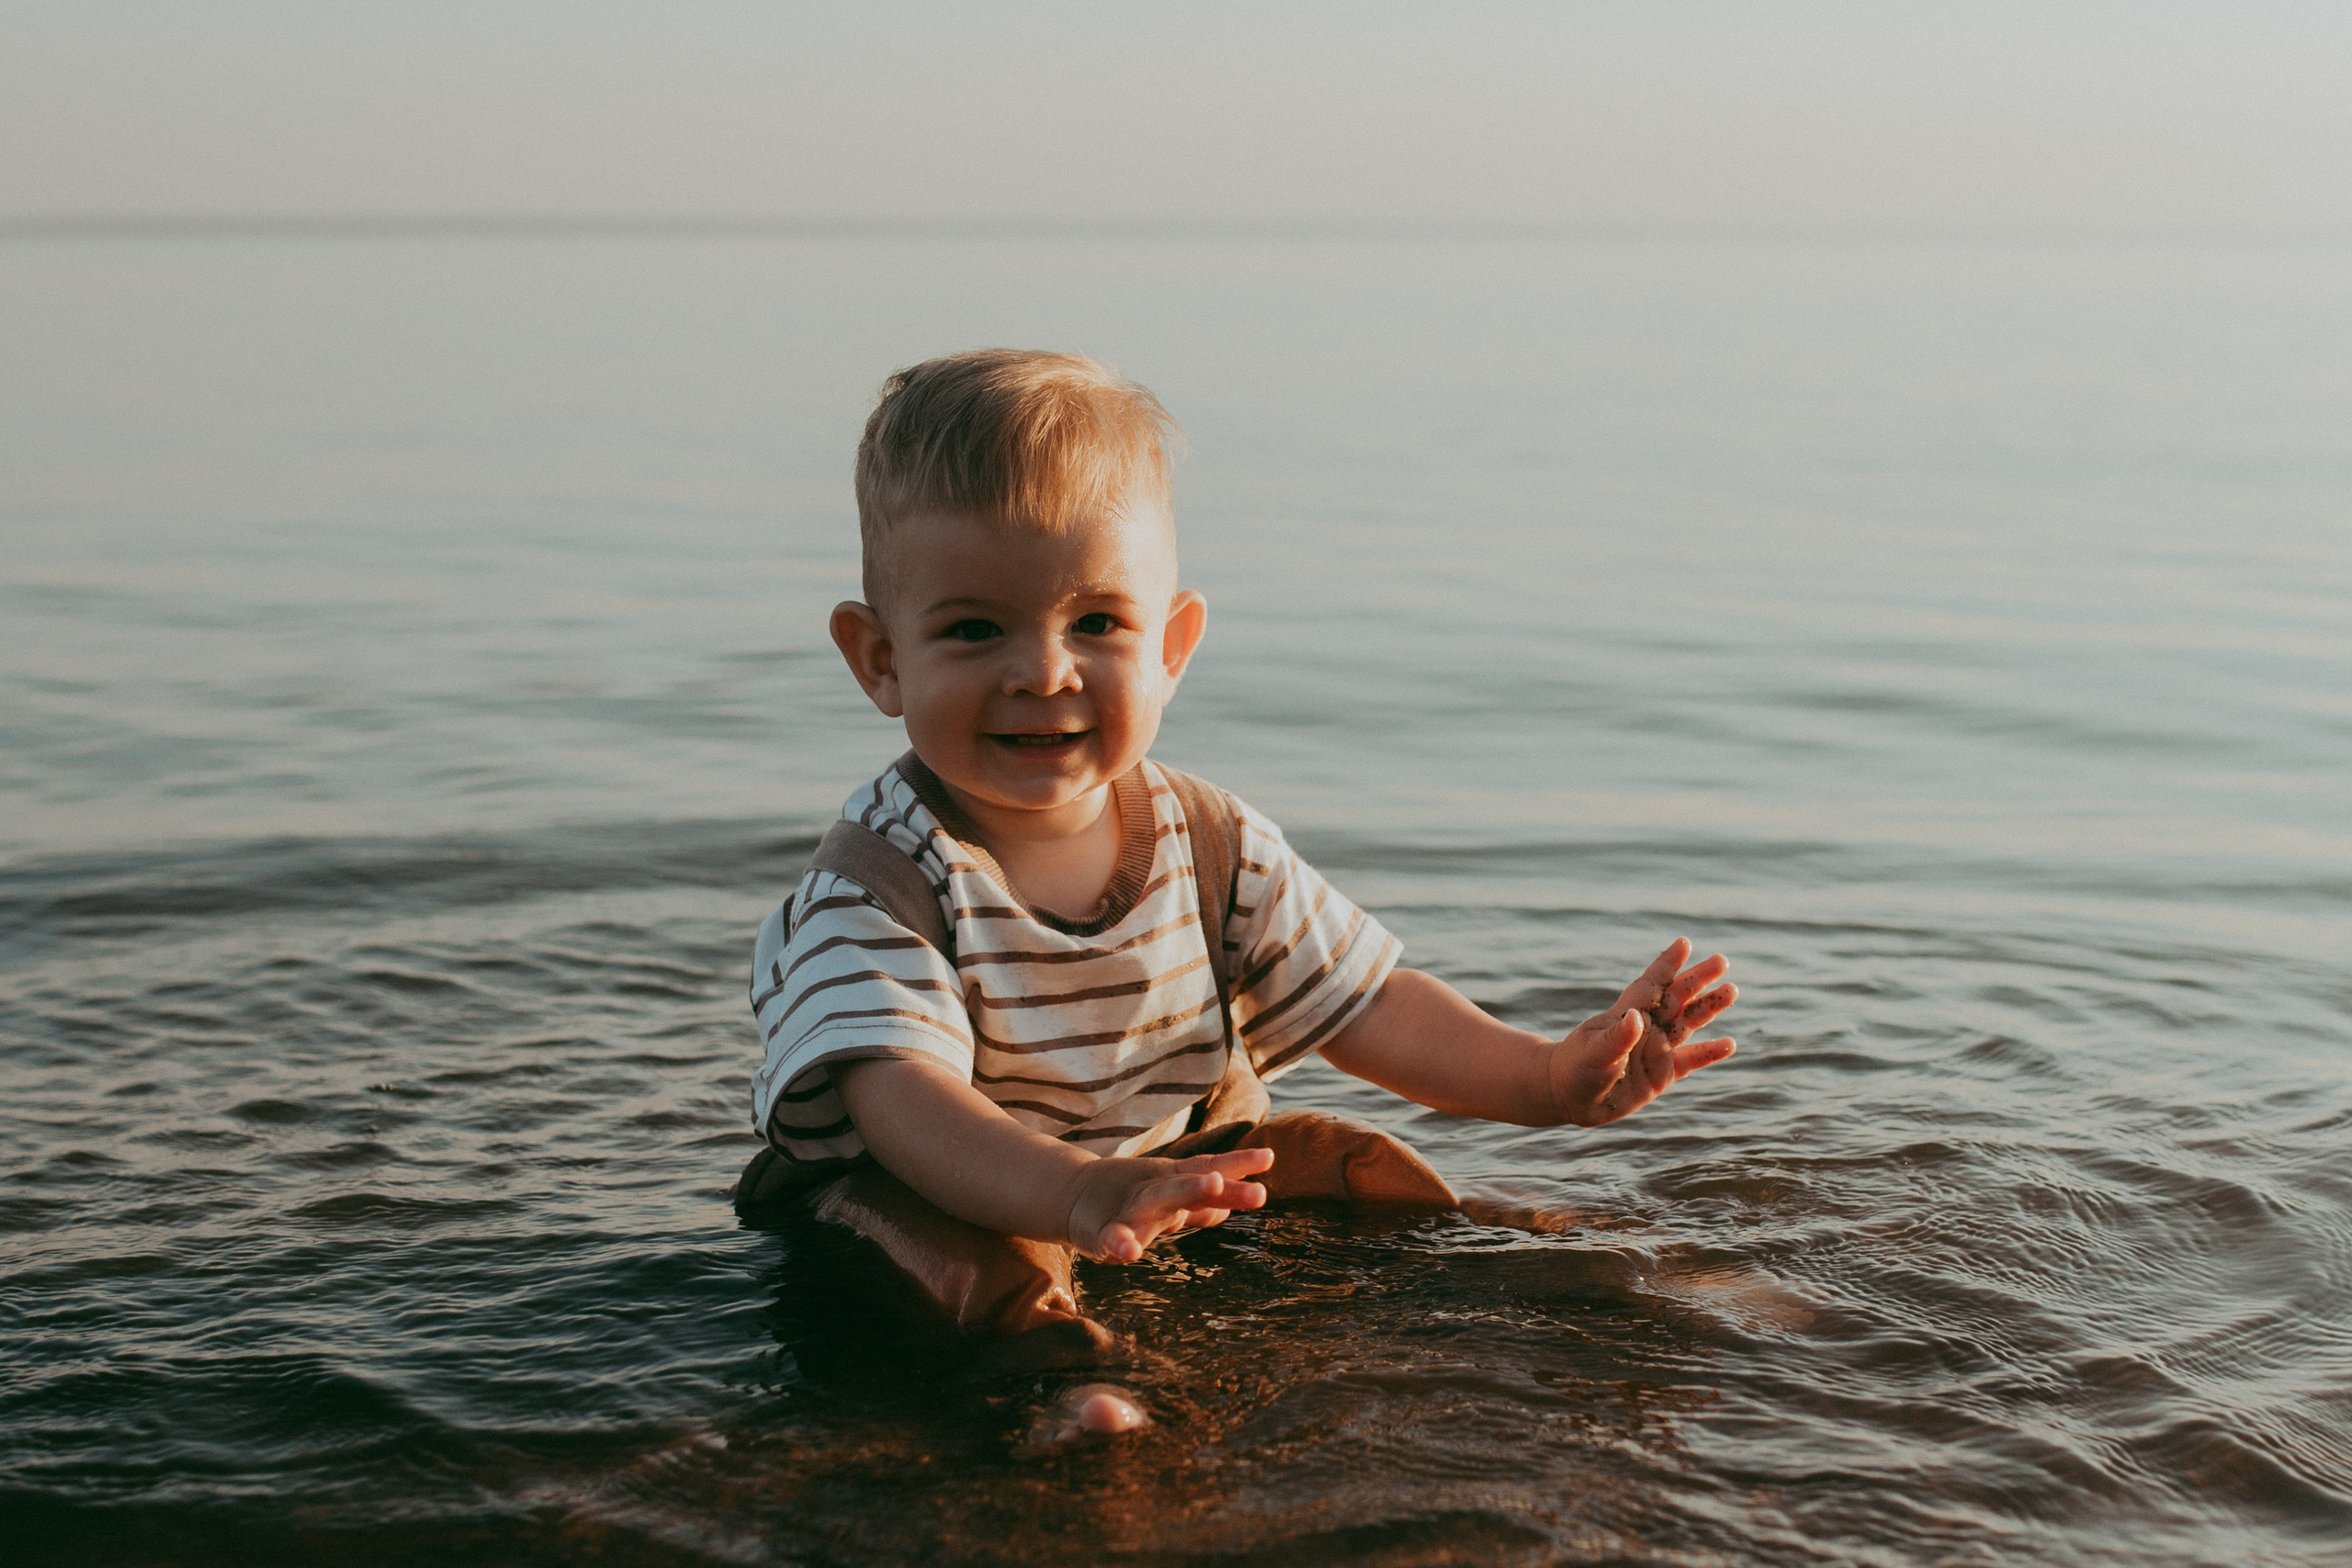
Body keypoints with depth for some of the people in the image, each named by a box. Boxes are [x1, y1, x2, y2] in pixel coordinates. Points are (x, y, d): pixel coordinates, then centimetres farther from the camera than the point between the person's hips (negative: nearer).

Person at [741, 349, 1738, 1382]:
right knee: (992, 1271, -36)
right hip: (963, 1195, -6)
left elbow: (1364, 1005, 3)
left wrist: (1552, 1078, -13)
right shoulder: (878, 882, -20)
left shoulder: (1216, 847, -3)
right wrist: (1078, 1193, -54)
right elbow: (903, 1094, -35)